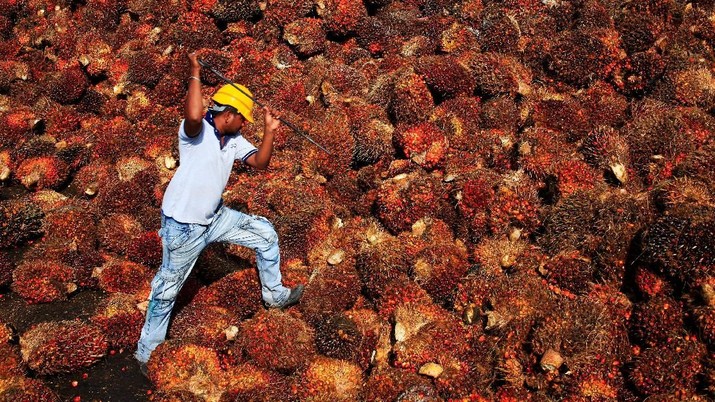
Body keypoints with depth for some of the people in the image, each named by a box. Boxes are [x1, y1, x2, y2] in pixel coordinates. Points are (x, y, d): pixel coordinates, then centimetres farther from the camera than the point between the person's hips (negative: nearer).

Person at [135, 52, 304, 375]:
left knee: (265, 234, 12)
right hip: (183, 225, -8)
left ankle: (274, 295, 31)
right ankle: (146, 352, 24)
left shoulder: (234, 140, 3)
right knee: (168, 287, 5)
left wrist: (269, 131, -12)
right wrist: (195, 73, -35)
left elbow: (259, 163, 0)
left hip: (215, 217, 8)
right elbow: (194, 115, -45)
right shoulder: (195, 130, -21)